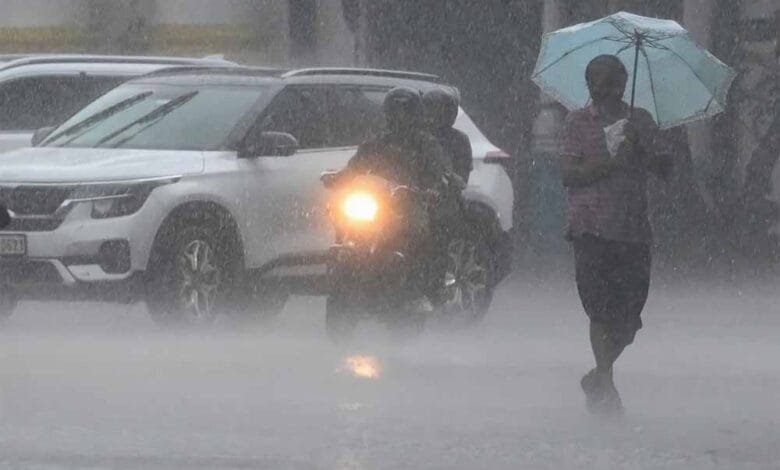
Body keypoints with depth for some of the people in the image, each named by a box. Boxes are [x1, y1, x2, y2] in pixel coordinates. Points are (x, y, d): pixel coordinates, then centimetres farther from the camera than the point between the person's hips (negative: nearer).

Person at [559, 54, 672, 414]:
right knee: (602, 310, -11)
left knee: (629, 316, 2)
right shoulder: (578, 122, 5)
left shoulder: (640, 121, 14)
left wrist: (642, 150, -11)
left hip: (634, 230, 3)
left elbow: (665, 168, 8)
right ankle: (606, 384, -8)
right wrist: (613, 162, -15)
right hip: (592, 229, -3)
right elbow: (569, 174, -5)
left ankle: (599, 378, 21)